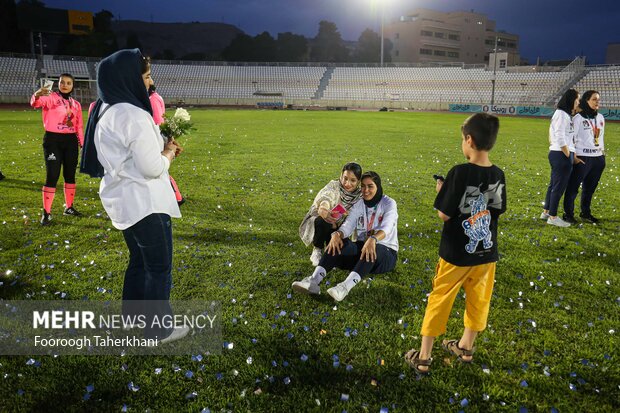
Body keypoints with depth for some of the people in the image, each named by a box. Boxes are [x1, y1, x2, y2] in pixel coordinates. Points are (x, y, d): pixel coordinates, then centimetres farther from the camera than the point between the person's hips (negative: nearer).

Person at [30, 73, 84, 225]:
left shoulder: (76, 104, 12)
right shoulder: (51, 97, -3)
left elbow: (79, 126, 15)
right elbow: (36, 103, -25)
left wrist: (82, 144, 9)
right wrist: (37, 95, -48)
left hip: (71, 141, 5)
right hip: (53, 140, -5)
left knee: (70, 175, 12)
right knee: (52, 176, -7)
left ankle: (69, 207, 26)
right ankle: (46, 212, 0)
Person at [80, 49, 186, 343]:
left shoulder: (106, 112, 8)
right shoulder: (133, 115, -23)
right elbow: (153, 168, -23)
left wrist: (161, 148, 9)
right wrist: (168, 152, -4)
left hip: (124, 200, 10)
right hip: (144, 202, -10)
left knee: (139, 261, 22)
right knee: (159, 268, 5)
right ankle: (158, 329, 18)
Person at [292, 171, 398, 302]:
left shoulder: (389, 203, -7)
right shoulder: (358, 205, 6)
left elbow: (386, 227, -26)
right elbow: (348, 225, -9)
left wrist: (373, 239, -49)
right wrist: (337, 234, -34)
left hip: (386, 252, -4)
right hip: (362, 247, 4)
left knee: (372, 250, -40)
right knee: (337, 243, -26)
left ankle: (345, 287, -58)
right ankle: (313, 281, -44)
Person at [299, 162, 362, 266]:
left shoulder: (359, 195, -10)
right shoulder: (333, 187, -23)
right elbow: (326, 197, -45)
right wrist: (323, 207, -67)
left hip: (337, 228, 3)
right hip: (315, 223, -3)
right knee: (323, 222, -38)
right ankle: (317, 251, -11)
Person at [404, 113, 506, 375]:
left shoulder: (460, 172, -21)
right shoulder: (498, 175, -5)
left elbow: (444, 215, -18)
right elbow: (497, 211, 6)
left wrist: (442, 192, -2)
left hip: (456, 254, -5)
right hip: (486, 252, 5)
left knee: (439, 302, 8)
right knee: (478, 300, 21)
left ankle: (423, 357, 18)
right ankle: (466, 347, 41)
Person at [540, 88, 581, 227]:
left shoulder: (566, 114, 16)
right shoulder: (562, 114, -14)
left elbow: (568, 137, 13)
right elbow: (560, 138, -19)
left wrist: (572, 155, 8)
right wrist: (569, 156, -13)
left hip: (557, 154, 10)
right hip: (562, 155, -10)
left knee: (554, 184, 17)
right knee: (559, 187, -2)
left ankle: (546, 212, 27)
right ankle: (553, 217, 7)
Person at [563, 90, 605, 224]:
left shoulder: (600, 118, 12)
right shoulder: (579, 118, -7)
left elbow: (601, 137, 19)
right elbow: (572, 138, -8)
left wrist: (603, 153, 15)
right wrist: (573, 156, -12)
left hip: (598, 158, 6)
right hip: (582, 158, -6)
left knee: (590, 188, 13)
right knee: (573, 187, -1)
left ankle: (586, 213, 24)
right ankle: (568, 214, 8)